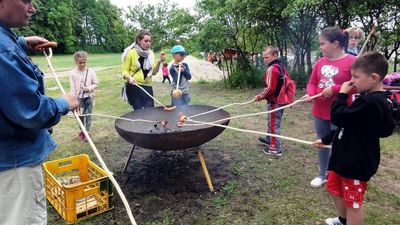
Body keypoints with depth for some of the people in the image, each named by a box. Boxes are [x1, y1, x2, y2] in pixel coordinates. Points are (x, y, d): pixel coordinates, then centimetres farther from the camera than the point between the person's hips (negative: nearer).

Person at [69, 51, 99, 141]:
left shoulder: (90, 71, -6)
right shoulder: (73, 73, -6)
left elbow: (96, 84, -1)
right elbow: (72, 88, -6)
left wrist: (89, 88, -17)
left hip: (88, 97, -1)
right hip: (79, 97, 1)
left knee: (88, 114, 4)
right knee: (80, 115, 11)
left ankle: (87, 131, 15)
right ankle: (82, 131, 28)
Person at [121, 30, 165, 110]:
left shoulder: (150, 53, 9)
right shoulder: (131, 53, -6)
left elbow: (153, 72, 10)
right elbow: (125, 71, -3)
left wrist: (159, 62, -5)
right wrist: (129, 77, -24)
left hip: (147, 87, 4)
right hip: (134, 87, -4)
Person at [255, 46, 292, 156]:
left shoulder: (272, 69, -19)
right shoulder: (281, 67, 11)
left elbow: (270, 88, -23)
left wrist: (260, 96, -11)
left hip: (275, 101, -10)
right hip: (281, 100, 10)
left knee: (274, 124, -2)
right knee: (272, 121, 22)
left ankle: (275, 148, 5)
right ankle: (269, 140, 38)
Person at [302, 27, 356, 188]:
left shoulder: (352, 61, -12)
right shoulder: (320, 62, 6)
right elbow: (312, 82, 8)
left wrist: (334, 89, -20)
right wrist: (310, 94, -12)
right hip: (320, 111, 6)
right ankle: (322, 174, 33)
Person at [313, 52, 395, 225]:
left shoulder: (371, 102, -27)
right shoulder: (371, 99, 7)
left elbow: (338, 117, -27)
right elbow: (347, 125, 15)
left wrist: (342, 94, -14)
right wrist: (326, 140, 20)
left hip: (357, 162, -10)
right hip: (345, 156, 10)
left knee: (353, 202, 8)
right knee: (334, 187, 26)